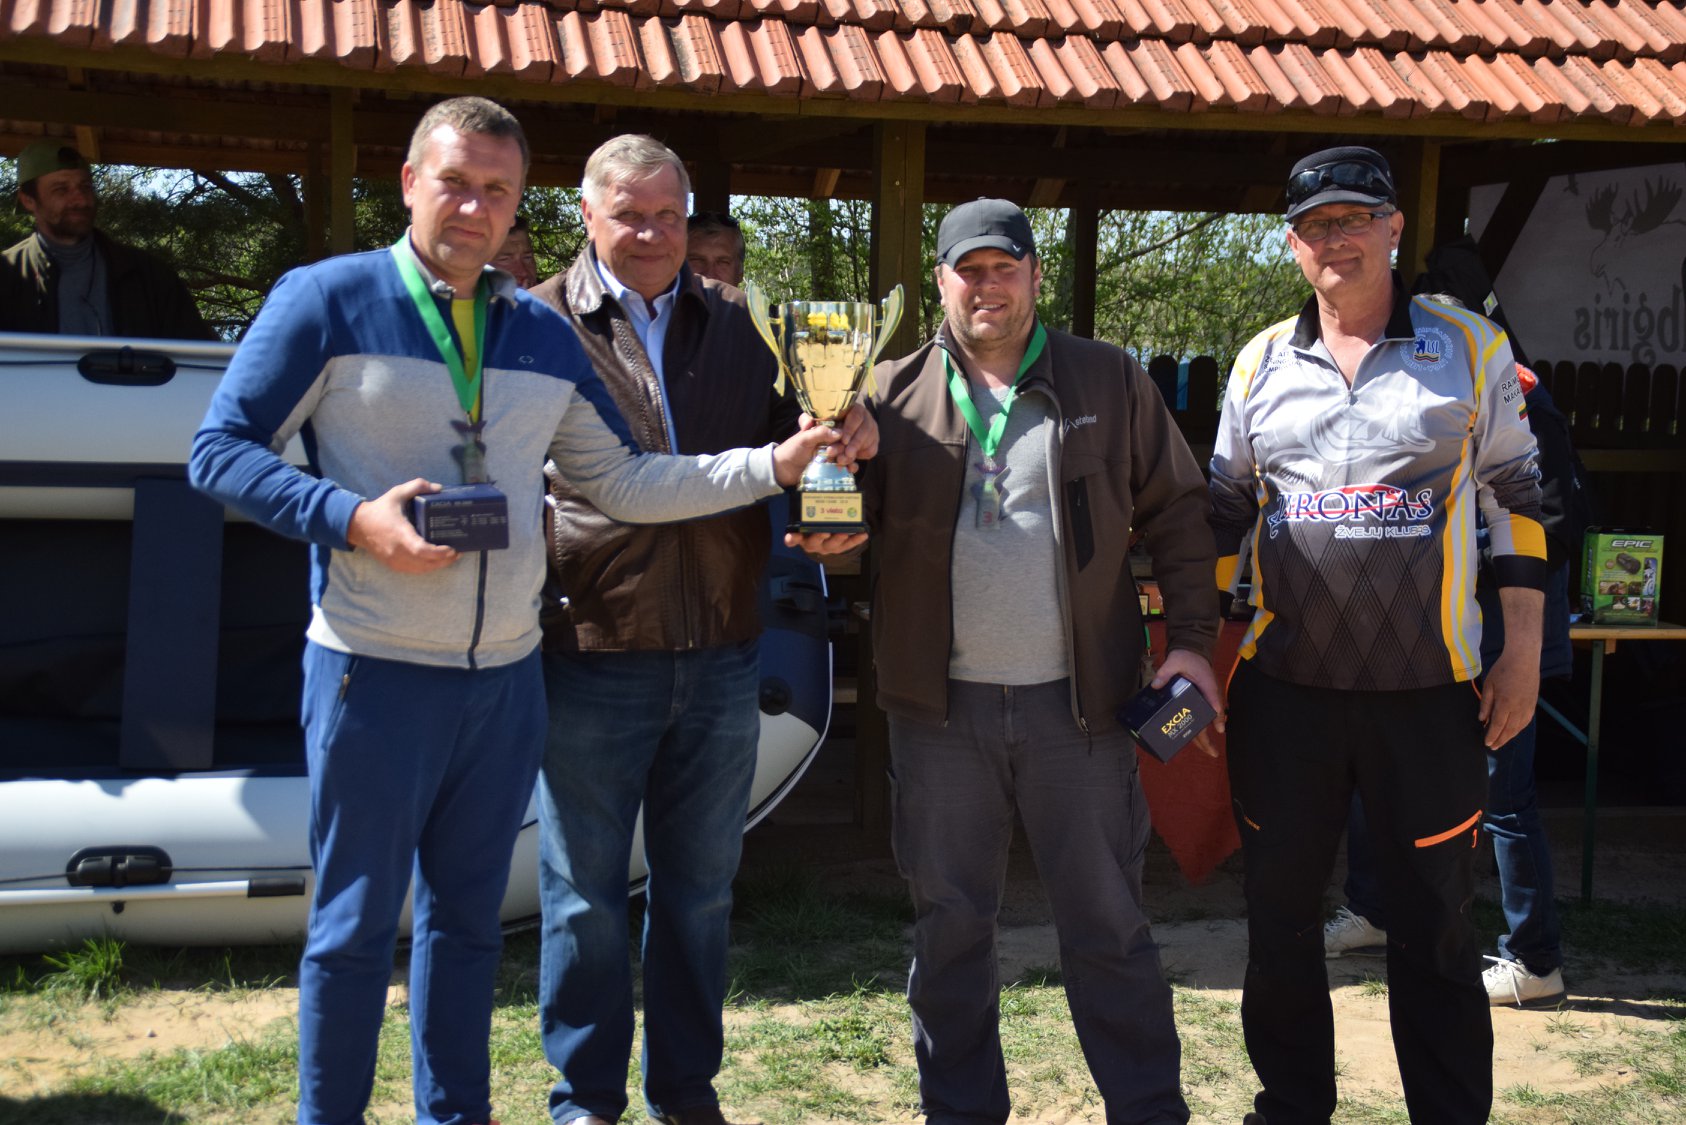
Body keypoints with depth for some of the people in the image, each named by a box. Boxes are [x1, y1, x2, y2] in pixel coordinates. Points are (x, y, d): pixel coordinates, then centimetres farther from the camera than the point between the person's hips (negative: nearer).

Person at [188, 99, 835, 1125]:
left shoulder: (543, 336, 10)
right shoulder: (329, 300, -4)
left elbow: (624, 482, 11)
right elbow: (222, 451, -5)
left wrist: (773, 464, 3)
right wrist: (354, 519, -19)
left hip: (506, 676, 5)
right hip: (376, 671, -4)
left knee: (468, 916, 15)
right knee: (356, 921, 4)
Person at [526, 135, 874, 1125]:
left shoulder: (739, 323, 11)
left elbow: (788, 439, 17)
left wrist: (847, 436, -3)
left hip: (722, 660, 4)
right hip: (593, 655, -4)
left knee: (700, 892, 15)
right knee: (587, 897, 7)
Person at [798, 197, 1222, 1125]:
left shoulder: (1111, 382, 4)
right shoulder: (895, 393, 5)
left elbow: (1175, 510, 6)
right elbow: (860, 513, 6)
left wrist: (1190, 637, -1)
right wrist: (832, 534, -18)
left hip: (1077, 702, -1)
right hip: (941, 706, 1)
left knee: (1109, 923, 7)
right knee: (948, 924, 10)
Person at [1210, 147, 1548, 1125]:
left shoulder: (1470, 346, 2)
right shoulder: (1262, 363, 7)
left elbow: (1515, 497, 5)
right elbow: (1222, 512, 13)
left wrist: (1524, 648, 0)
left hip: (1428, 687, -2)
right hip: (1284, 683, 2)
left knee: (1436, 918, 6)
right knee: (1281, 912, 11)